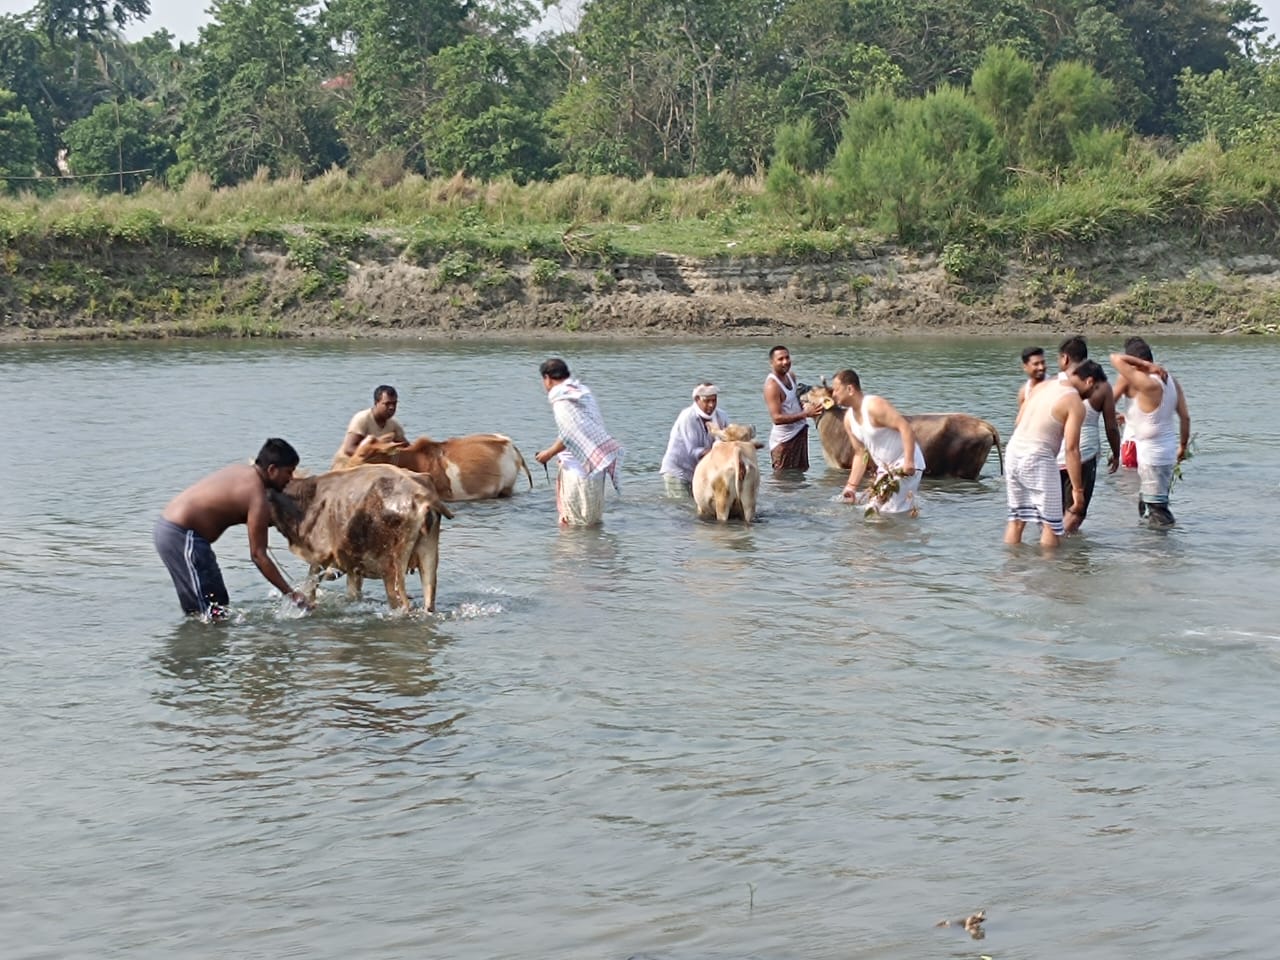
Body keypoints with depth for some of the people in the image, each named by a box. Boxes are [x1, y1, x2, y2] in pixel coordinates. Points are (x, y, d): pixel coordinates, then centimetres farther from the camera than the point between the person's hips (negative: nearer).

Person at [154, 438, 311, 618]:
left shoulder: (242, 470, 11)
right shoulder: (257, 497, -15)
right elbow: (258, 555, -14)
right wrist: (291, 594, -11)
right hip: (182, 537, -10)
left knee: (197, 610, 18)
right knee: (214, 612, -8)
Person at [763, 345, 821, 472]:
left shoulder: (791, 376, 5)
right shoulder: (772, 385, -21)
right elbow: (777, 418, -29)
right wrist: (805, 414, -31)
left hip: (800, 433, 9)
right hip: (784, 439, -9)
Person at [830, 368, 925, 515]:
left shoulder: (874, 406, -21)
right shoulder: (849, 419, 6)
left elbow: (905, 427, -27)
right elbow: (860, 453, 12)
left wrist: (909, 462, -34)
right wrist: (851, 486, 7)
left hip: (906, 465, -9)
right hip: (885, 468, 9)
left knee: (891, 512, -15)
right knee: (874, 509, 12)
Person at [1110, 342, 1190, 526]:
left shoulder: (1147, 384, -23)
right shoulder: (1169, 379, 3)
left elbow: (1116, 359, -31)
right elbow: (1185, 417, 7)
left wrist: (1146, 365, -22)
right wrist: (1183, 446, 18)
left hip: (1152, 454, -9)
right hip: (1168, 450, 9)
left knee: (1157, 508, -2)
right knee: (1146, 504, 19)